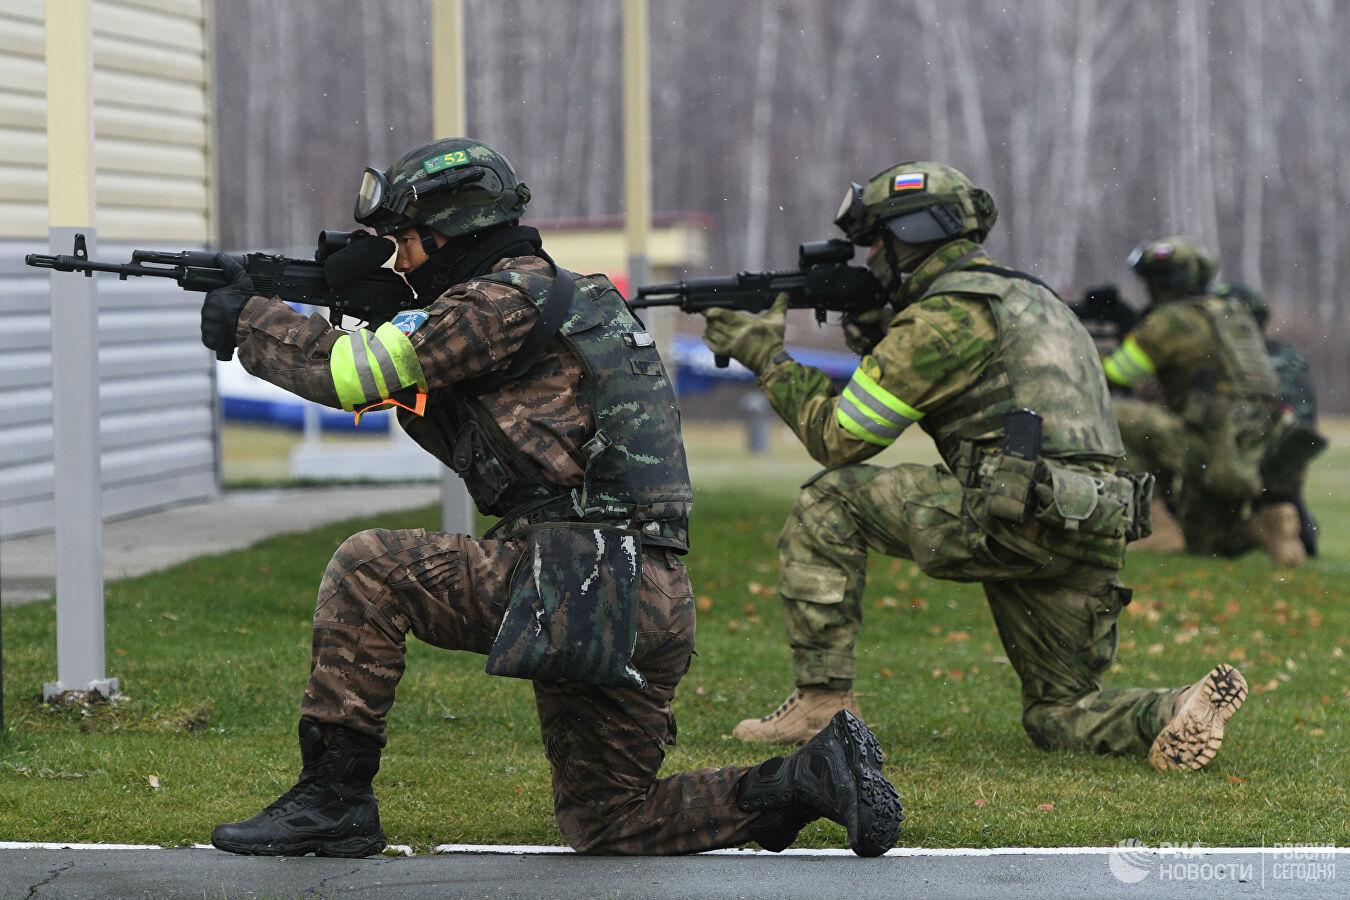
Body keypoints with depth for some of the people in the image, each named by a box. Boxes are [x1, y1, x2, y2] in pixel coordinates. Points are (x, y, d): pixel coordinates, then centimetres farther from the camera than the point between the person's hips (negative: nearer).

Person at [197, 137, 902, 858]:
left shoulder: (508, 298, -7)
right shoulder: (565, 298, 24)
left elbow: (351, 372, -8)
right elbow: (467, 441, 31)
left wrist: (247, 320, 8)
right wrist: (366, 309, 23)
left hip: (586, 581, -10)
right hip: (652, 605, 10)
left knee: (366, 569, -6)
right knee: (605, 826, 16)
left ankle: (332, 800, -4)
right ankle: (816, 774, 6)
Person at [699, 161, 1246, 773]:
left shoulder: (943, 316, -2)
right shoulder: (1022, 295, 27)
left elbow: (839, 438, 2)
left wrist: (768, 358, 13)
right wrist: (874, 340, 25)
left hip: (1015, 522, -9)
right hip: (1092, 537, 9)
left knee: (828, 501, 5)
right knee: (1060, 715, 19)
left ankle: (823, 699, 4)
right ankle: (1179, 713, -10)